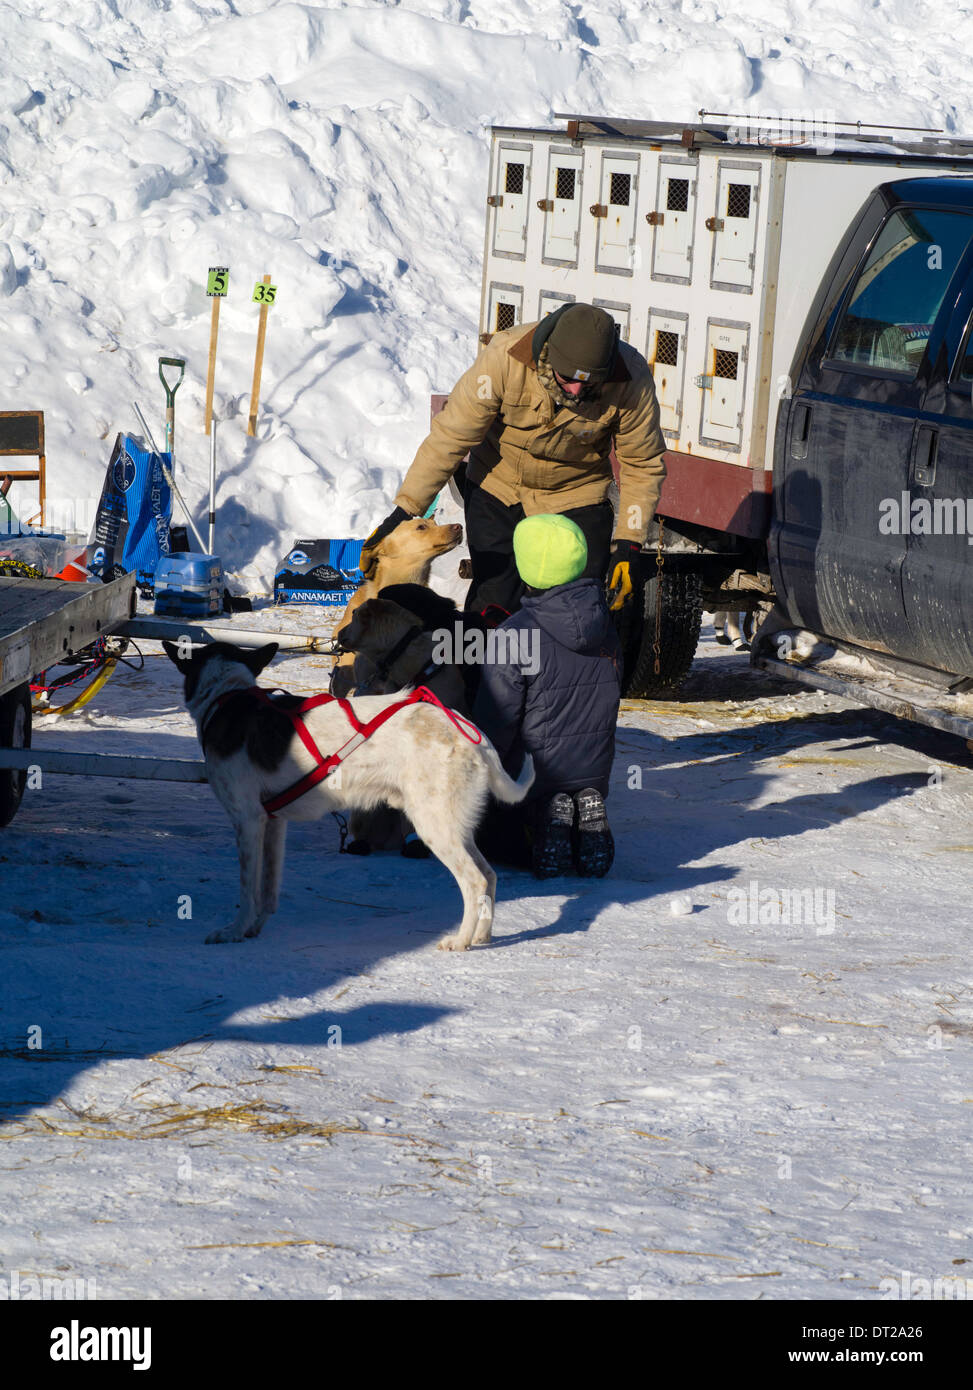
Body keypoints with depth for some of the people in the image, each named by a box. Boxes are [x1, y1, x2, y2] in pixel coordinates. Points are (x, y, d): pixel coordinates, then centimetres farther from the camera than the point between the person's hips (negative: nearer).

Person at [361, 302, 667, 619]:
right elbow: (450, 436, -21)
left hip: (577, 496, 0)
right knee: (492, 607, -3)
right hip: (498, 489, 0)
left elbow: (643, 465, -11)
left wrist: (627, 545, -17)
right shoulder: (505, 358, -30)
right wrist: (405, 508, -23)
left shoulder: (632, 379, -26)